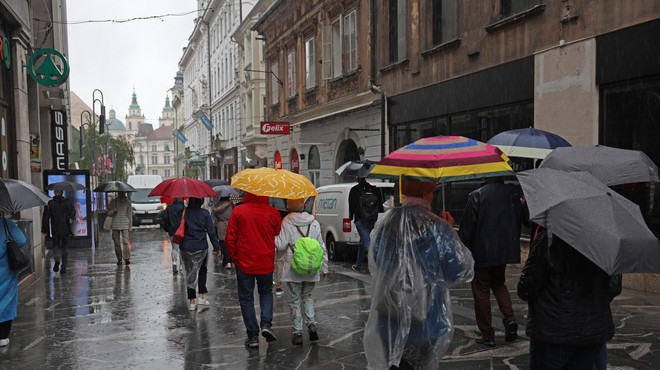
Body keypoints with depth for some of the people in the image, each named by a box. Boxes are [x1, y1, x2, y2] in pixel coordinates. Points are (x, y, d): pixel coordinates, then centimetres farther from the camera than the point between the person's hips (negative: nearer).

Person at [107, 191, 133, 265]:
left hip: (125, 226, -2)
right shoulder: (113, 202, 10)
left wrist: (130, 227, 5)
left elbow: (130, 215, 9)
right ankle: (119, 259, 12)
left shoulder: (127, 202, 8)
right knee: (117, 243, 3)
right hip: (115, 225, 2)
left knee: (126, 242, -13)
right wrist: (113, 211, -12)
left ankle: (127, 258, -15)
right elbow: (108, 213, 11)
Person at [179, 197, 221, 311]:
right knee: (202, 270, 20)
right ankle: (201, 296, 14)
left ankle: (192, 301, 8)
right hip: (201, 247, 0)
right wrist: (217, 247, 1)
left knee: (190, 272, 8)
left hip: (185, 248, 1)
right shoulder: (205, 213, -6)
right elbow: (211, 231, -5)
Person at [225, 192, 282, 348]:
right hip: (266, 263, 1)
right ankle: (266, 324, 5)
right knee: (266, 292, 23)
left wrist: (235, 258, 6)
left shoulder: (238, 211, -8)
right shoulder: (273, 213, -7)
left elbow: (230, 239, -6)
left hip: (244, 263, -1)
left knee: (246, 298, 10)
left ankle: (253, 336, 12)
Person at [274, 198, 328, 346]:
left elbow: (281, 246, -10)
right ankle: (312, 324, 4)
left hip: (293, 269, -3)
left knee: (295, 300, 7)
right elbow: (322, 247, 5)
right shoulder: (314, 223, 3)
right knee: (307, 296, 20)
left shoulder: (286, 222, -8)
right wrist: (324, 267, 12)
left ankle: (298, 333, 9)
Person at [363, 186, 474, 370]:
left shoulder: (384, 225, -6)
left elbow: (374, 265, 6)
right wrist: (450, 234, 2)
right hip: (426, 320, -2)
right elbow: (462, 271, -8)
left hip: (390, 318, 2)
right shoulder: (438, 230, -17)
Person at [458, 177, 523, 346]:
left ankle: (487, 334, 11)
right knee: (499, 283, 24)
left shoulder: (477, 195, -14)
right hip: (506, 249, 5)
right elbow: (519, 221, 9)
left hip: (482, 252, -5)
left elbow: (467, 227, -13)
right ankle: (509, 319, 7)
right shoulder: (513, 193, 0)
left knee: (481, 291, 6)